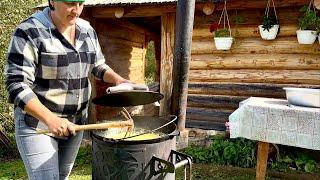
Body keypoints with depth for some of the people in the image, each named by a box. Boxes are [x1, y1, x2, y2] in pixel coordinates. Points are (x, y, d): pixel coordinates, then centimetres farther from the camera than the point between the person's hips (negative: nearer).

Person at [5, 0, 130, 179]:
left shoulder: (87, 30, 3)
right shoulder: (29, 32, -16)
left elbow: (99, 66, 14)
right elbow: (17, 85, -20)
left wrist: (117, 79, -6)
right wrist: (50, 119, -32)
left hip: (75, 122, 6)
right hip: (38, 123, -5)